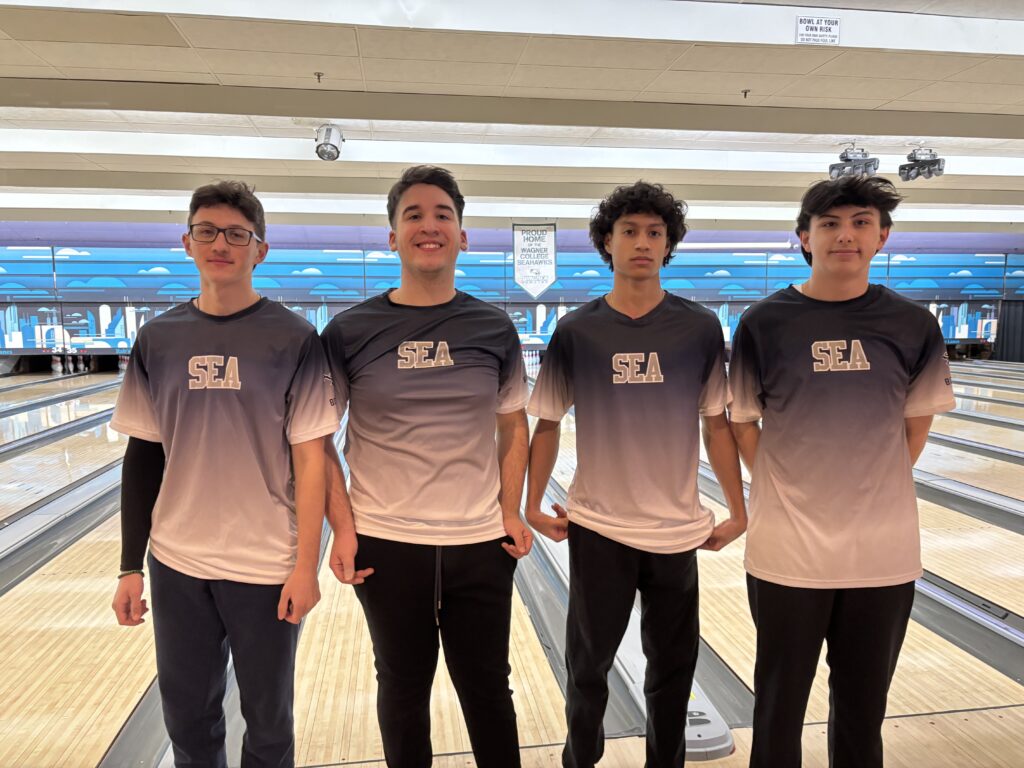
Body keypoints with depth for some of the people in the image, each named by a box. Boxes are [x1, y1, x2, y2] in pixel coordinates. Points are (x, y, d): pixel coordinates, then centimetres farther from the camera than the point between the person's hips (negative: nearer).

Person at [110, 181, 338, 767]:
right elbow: (143, 457, 5)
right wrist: (132, 566, 5)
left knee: (267, 720, 15)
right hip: (178, 563, 3)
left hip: (267, 566, -3)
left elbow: (310, 459, -9)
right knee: (187, 717, 19)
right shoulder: (158, 339, 1)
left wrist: (307, 566, -11)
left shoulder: (293, 340, -9)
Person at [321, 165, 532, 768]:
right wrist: (343, 528, -7)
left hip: (480, 543, 1)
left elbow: (514, 428, 6)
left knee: (487, 688, 17)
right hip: (385, 544, 0)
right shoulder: (350, 332, -5)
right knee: (403, 687, 19)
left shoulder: (494, 329, -1)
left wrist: (511, 512, -1)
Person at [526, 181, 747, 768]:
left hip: (677, 527, 1)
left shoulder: (700, 328, -4)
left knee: (673, 667, 16)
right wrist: (533, 505, -1)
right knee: (589, 662, 16)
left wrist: (738, 513, 2)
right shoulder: (576, 331, -6)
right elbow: (547, 425, 0)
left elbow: (718, 425, 0)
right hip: (596, 527, 0)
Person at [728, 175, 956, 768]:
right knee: (780, 699, 14)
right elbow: (743, 423, 0)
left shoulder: (912, 325, -2)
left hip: (883, 548, 2)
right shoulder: (765, 323, -8)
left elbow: (916, 423, 8)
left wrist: (877, 486, 4)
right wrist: (787, 491, -2)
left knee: (863, 702, 19)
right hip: (788, 547, -1)